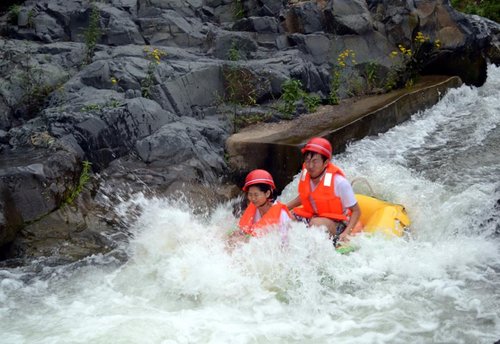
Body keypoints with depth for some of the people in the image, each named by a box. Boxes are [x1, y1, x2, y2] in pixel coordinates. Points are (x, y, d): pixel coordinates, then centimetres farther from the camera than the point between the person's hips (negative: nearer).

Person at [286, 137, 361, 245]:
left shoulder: (339, 182, -21)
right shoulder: (305, 174, -4)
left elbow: (356, 211, -12)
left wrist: (346, 233, -26)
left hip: (335, 223, -6)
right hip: (311, 217, 6)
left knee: (317, 223, -38)